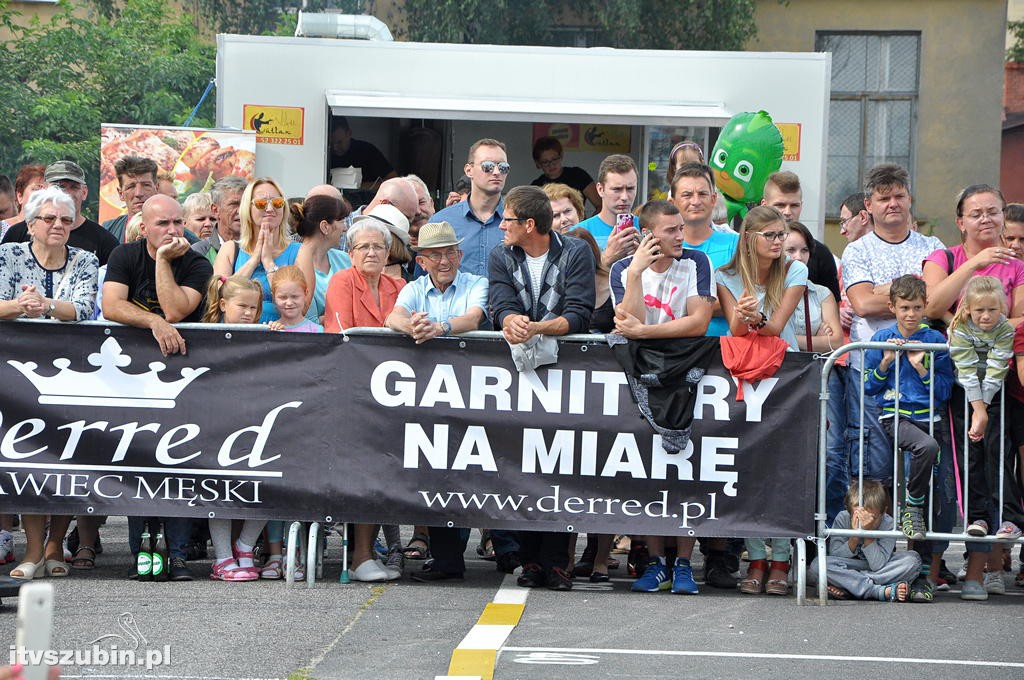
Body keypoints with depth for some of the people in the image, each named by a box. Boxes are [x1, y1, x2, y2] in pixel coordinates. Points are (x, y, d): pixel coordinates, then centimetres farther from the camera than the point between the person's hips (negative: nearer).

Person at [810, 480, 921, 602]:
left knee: (913, 559, -28)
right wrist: (854, 537, -32)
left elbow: (877, 566, -26)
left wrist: (868, 533, -34)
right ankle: (883, 591, -36)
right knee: (817, 564, -30)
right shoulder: (842, 519, -17)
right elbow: (834, 556, -18)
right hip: (851, 568, 0)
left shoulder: (888, 523, -20)